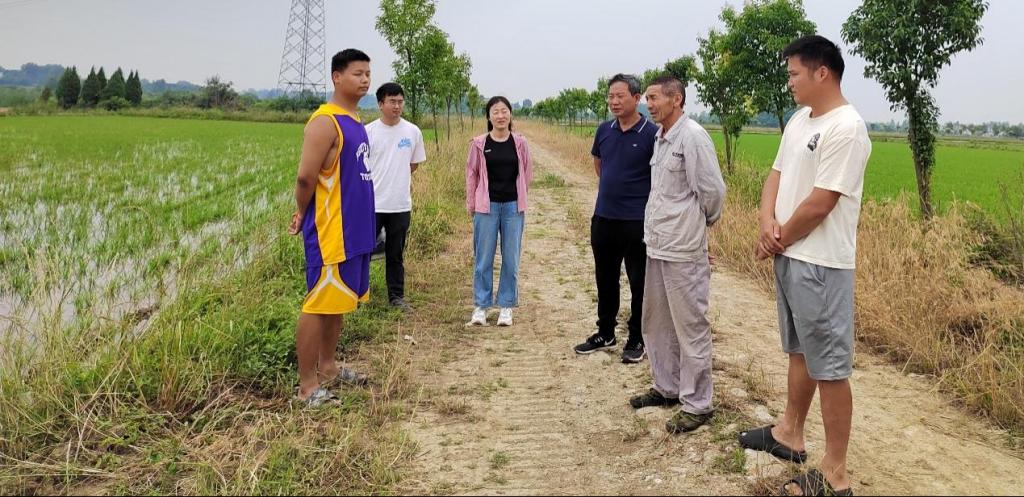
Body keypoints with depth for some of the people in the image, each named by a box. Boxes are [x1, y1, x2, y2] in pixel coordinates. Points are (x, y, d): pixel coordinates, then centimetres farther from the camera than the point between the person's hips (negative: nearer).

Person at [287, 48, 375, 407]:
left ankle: (327, 367, 32)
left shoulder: (354, 121, 13)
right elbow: (306, 178, -19)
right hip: (330, 233, -9)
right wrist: (303, 214, -2)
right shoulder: (324, 122, -16)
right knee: (318, 305, -1)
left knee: (339, 301, 18)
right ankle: (307, 385, 8)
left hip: (355, 231, 9)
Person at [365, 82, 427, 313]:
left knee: (396, 255, 13)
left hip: (401, 204, 2)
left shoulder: (413, 132, 3)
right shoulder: (368, 131, -4)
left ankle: (397, 297, 23)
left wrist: (397, 179, 10)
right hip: (372, 204, -2)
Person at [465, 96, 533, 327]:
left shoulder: (519, 142, 1)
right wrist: (472, 204, 6)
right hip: (487, 206, -1)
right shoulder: (479, 144, -1)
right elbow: (471, 174, 6)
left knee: (511, 259, 5)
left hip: (513, 206, 1)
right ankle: (481, 306, 13)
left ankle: (506, 306, 16)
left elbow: (527, 173, 10)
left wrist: (519, 198, 10)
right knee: (483, 258, 3)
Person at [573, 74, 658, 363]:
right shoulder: (605, 130, 5)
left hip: (637, 221, -5)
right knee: (605, 279, 15)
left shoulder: (651, 133, -11)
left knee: (639, 283, 5)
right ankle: (605, 333, 30)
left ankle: (637, 340, 18)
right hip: (603, 217, 6)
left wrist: (643, 200, -3)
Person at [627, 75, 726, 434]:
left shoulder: (693, 136, -13)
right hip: (656, 245, 9)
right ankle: (667, 388, 34)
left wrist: (700, 224, 2)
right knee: (656, 322, 19)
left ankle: (697, 404, 11)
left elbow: (713, 191, -13)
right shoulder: (660, 137, 12)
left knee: (690, 326, -1)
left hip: (684, 249, -9)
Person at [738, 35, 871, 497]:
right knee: (800, 352, 21)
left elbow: (820, 203, -21)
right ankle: (790, 434, 37)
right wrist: (768, 223, -6)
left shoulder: (846, 128, -18)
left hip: (820, 265, -9)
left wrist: (778, 240, -8)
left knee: (829, 367, -2)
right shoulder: (798, 121, 11)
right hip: (788, 257, 9)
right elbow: (776, 176, 13)